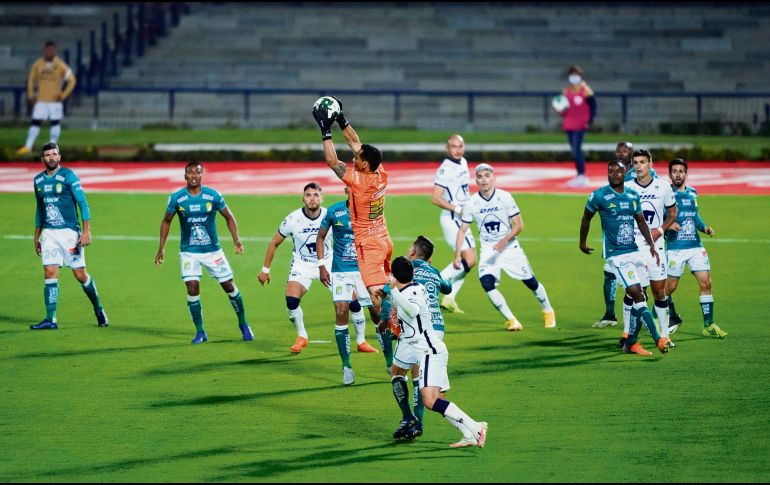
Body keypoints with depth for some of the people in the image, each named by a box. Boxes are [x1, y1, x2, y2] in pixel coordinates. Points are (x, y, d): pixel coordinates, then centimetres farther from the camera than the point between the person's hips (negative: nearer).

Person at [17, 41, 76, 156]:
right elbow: (31, 80, 12)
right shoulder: (38, 64, 0)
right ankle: (28, 147, -1)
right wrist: (30, 95, 6)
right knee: (35, 122, -2)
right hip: (41, 100, 1)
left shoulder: (60, 65, -8)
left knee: (55, 122, 1)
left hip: (55, 100, -1)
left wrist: (64, 95, -11)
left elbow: (72, 80, -4)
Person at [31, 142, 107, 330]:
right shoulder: (38, 180, 10)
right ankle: (50, 320, -6)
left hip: (69, 231, -4)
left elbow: (83, 203, -9)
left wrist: (86, 231, -16)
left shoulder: (68, 176, -7)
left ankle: (98, 310, 22)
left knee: (80, 275, 0)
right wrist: (36, 236, 20)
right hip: (48, 233, 4)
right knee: (50, 273, -7)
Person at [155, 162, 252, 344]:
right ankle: (200, 332, 1)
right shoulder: (177, 198, -7)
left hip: (213, 250, 0)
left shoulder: (213, 196, -8)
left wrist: (236, 240, -9)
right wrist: (161, 248, 4)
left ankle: (243, 324, 23)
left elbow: (229, 217, 3)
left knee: (229, 286, 3)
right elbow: (166, 221, 7)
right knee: (192, 289, -12)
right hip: (189, 252, 0)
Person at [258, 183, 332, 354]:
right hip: (302, 265, -1)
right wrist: (265, 269, 3)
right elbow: (274, 243, -1)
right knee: (291, 301, -22)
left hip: (327, 263, 1)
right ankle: (301, 337, 5)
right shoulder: (293, 220, -16)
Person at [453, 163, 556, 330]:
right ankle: (511, 320, -12)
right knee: (487, 283, -21)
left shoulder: (505, 197, -13)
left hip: (509, 247, -1)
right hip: (488, 250, 1)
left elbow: (519, 225, -11)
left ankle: (548, 311, 29)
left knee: (530, 281, 3)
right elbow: (462, 230, 0)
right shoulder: (472, 203, -8)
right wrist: (457, 255, -8)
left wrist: (504, 241, -25)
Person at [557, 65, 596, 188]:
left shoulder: (585, 91, -4)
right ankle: (580, 176, 16)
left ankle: (582, 176, -15)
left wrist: (589, 121, -12)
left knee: (576, 150, -16)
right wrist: (561, 112, -3)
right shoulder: (566, 91, 13)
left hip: (580, 126, -6)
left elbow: (593, 106, -4)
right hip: (569, 125, 6)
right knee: (575, 151, 10)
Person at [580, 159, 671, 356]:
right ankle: (658, 339, -17)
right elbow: (586, 218, 8)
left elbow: (641, 221, 19)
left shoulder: (633, 195, 9)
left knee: (638, 297, 6)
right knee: (637, 294, -15)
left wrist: (651, 245, 9)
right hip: (616, 255, -6)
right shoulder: (599, 195, -6)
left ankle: (631, 342, 17)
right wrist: (582, 243, 16)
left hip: (634, 251, 6)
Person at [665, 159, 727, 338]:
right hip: (675, 248, -4)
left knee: (705, 283, -5)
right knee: (669, 287, 0)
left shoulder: (692, 193, 11)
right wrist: (667, 225, -24)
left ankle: (709, 325, 1)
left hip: (695, 246, 4)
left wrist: (704, 227, 8)